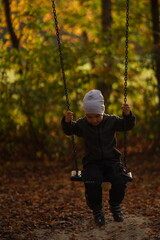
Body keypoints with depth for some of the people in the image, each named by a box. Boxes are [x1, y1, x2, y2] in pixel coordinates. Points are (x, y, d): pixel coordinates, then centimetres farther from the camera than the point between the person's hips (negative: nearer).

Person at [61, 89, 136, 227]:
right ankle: (96, 210, -5)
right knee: (92, 183, -31)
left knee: (120, 181, -24)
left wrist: (127, 115, -22)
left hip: (111, 160, 1)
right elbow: (69, 130, -2)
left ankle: (115, 205, 8)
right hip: (92, 163, -1)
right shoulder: (82, 124, 2)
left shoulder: (111, 121, 1)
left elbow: (127, 125, -1)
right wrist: (67, 121, -23)